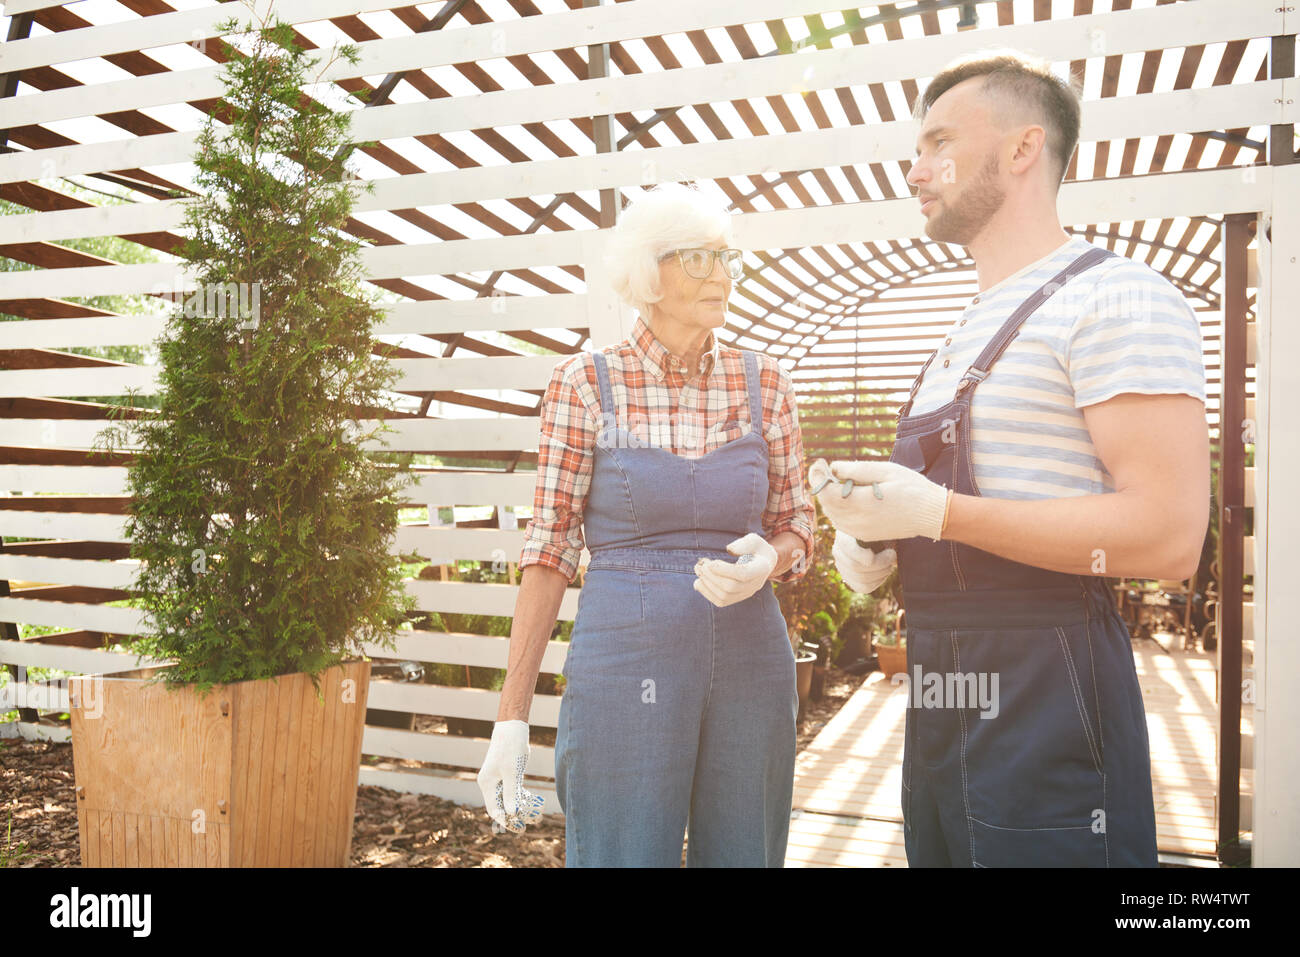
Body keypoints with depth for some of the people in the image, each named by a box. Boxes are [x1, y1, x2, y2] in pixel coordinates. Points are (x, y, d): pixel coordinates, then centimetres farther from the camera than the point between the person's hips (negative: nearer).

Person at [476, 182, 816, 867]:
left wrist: (767, 560, -13)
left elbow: (795, 522, 12)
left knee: (741, 855, 14)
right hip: (623, 660, -2)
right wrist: (511, 715, -6)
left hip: (748, 657, 3)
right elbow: (551, 547, -3)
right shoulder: (585, 383, -2)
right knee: (622, 854, 7)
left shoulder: (764, 384, 4)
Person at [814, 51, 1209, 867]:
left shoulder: (1115, 296, -10)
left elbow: (1169, 537, -20)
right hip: (940, 703, 9)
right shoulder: (968, 334, 18)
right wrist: (877, 546, 5)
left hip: (1047, 708, -8)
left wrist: (935, 511, -20)